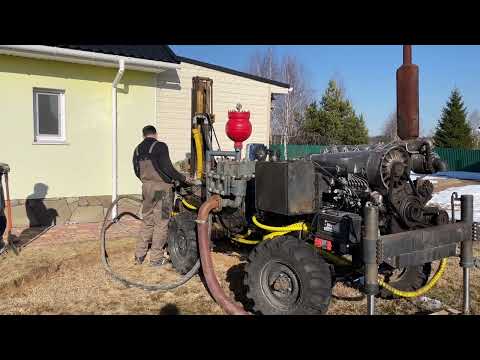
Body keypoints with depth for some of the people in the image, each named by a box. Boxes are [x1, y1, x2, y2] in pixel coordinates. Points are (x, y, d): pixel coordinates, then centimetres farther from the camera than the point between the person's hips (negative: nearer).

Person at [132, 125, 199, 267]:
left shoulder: (138, 149, 11)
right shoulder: (160, 146, -9)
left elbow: (137, 171, 16)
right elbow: (167, 167, -17)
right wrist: (183, 179, -7)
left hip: (146, 187, 7)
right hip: (161, 187, -6)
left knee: (147, 222, 16)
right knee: (161, 223, 1)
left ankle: (139, 256, 19)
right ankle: (156, 258, 6)